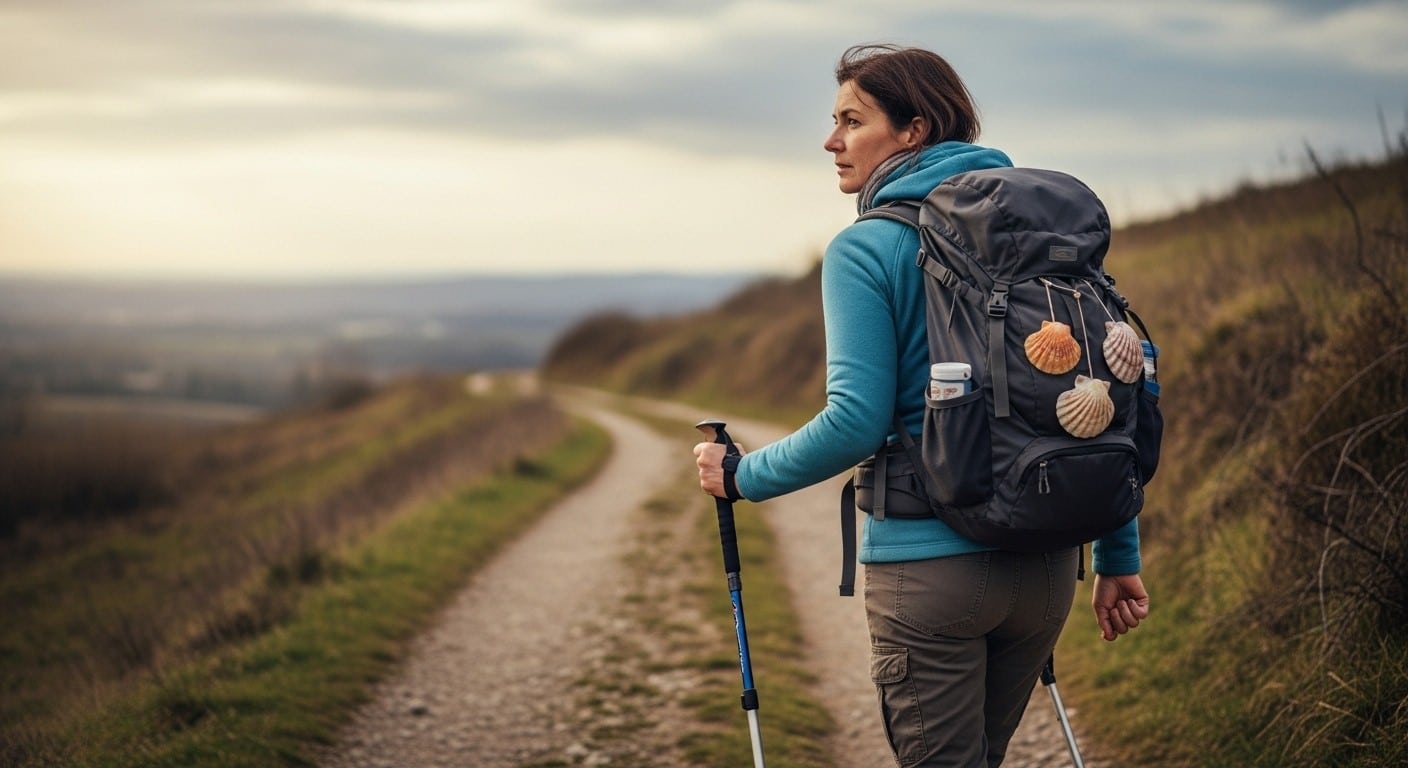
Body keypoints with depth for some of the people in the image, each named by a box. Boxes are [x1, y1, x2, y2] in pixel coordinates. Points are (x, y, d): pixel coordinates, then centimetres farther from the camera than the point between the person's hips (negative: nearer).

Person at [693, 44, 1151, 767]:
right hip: (1046, 565, 6)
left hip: (930, 564, -6)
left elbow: (856, 422, -15)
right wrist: (1118, 557, 13)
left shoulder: (865, 249, -8)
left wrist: (740, 475, 0)